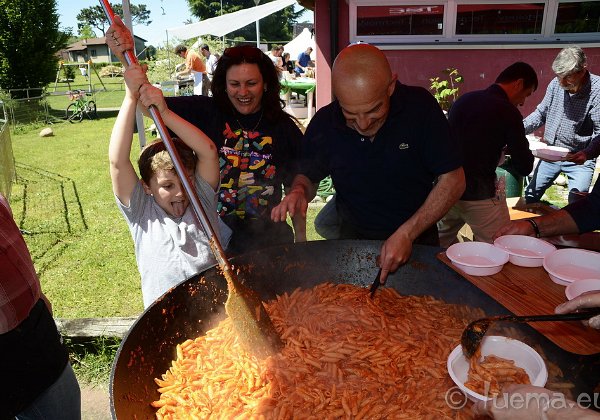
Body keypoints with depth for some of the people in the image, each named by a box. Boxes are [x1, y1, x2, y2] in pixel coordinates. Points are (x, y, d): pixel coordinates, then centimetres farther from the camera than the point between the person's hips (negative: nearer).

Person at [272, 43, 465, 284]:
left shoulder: (420, 106, -11)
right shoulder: (324, 123, -5)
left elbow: (453, 180, -8)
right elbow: (309, 176, 12)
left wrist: (407, 234, -15)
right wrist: (299, 192, -13)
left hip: (418, 240, -1)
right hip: (353, 243, 2)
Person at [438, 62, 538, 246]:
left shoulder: (464, 99, 8)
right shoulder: (508, 111, -10)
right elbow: (524, 167, -6)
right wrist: (510, 148, 14)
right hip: (480, 195, -7)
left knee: (442, 245, 24)